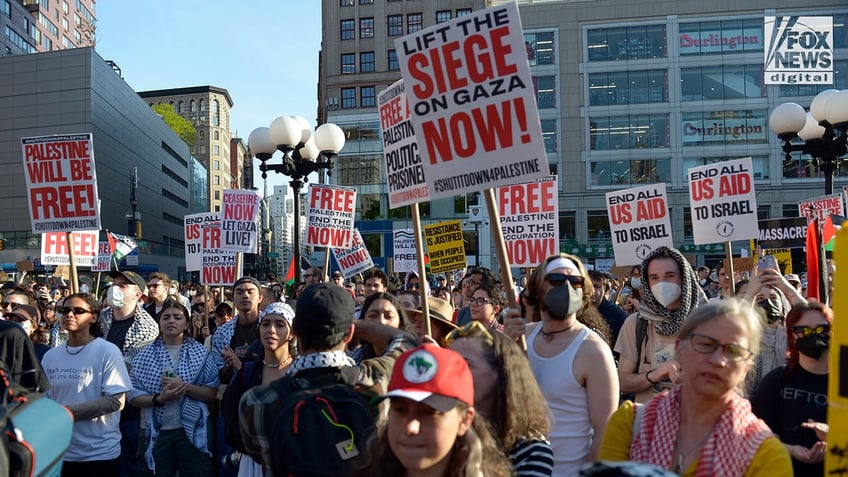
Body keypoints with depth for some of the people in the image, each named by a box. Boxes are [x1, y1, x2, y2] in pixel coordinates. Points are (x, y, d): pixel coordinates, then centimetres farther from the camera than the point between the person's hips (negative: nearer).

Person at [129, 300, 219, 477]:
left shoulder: (201, 353, 0)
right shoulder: (145, 355, 2)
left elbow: (213, 393, -4)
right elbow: (133, 395, -2)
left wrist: (185, 387, -18)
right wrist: (159, 399, -18)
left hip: (192, 431, -1)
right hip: (156, 432, 1)